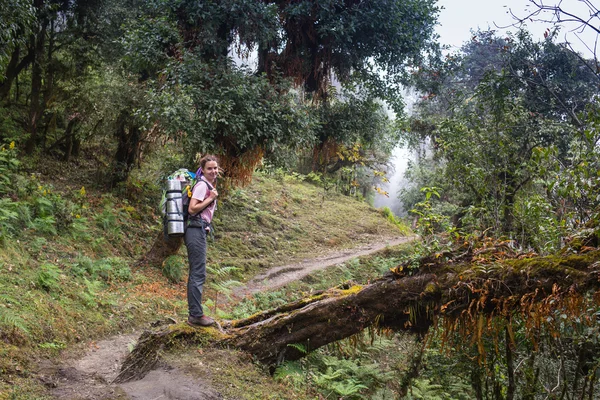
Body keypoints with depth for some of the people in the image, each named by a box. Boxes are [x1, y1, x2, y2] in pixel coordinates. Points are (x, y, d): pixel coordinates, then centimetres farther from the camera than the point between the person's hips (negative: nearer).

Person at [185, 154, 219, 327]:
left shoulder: (209, 185, 18)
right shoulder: (202, 185, -11)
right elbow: (192, 209, -19)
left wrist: (206, 226, 11)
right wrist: (210, 199, -15)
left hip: (200, 230, 10)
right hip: (196, 231, -10)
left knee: (196, 274, 12)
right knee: (198, 274, -7)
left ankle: (194, 313, 19)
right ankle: (196, 315, -2)